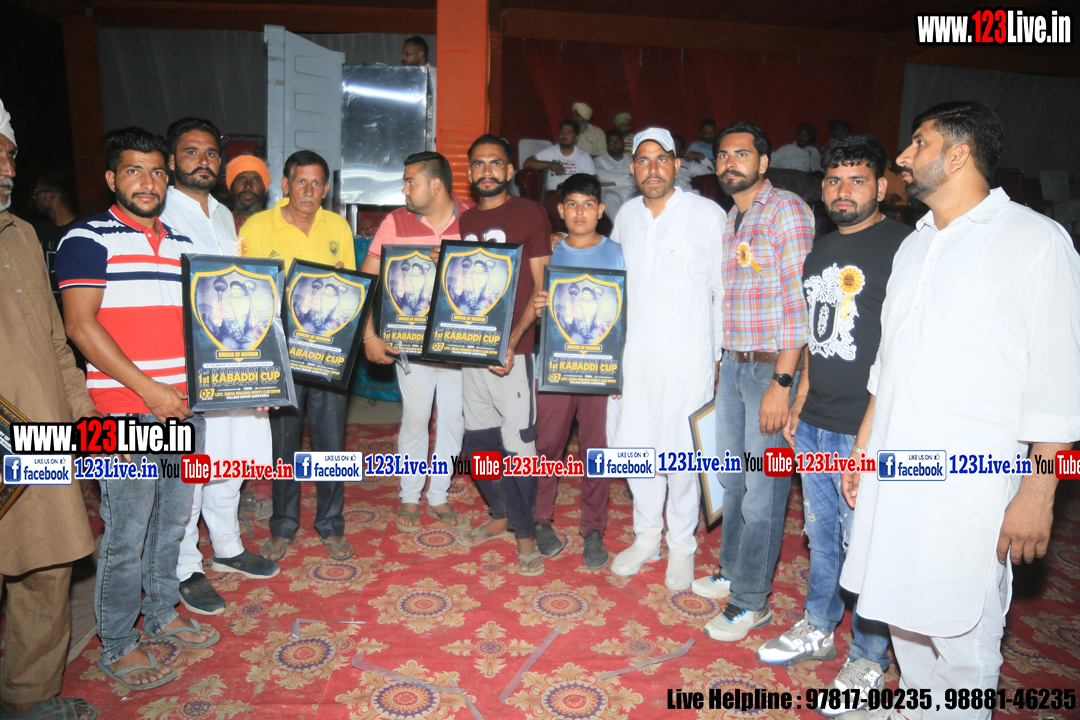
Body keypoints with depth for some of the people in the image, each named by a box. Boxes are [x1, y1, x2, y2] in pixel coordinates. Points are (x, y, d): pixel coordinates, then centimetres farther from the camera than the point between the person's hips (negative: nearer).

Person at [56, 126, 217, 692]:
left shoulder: (182, 245, 15)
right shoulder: (88, 238, -4)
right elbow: (80, 326, -12)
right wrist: (148, 390, -16)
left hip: (183, 405, 6)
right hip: (125, 412, -6)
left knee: (172, 518, 16)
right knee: (127, 532, 1)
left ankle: (161, 613, 34)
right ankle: (116, 646, 19)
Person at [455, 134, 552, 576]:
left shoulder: (530, 213, -1)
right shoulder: (466, 222, 16)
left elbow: (542, 287, -6)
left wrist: (512, 341, -16)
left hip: (513, 348, -6)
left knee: (517, 443, -4)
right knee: (478, 439, 12)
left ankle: (525, 533, 12)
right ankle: (500, 516, 31)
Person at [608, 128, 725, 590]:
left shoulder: (707, 214, -5)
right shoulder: (626, 216, 10)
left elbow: (725, 291, -3)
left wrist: (722, 357, -5)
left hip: (688, 354, -4)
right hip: (636, 352, 5)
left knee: (681, 453, 1)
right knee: (635, 444, 9)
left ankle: (682, 546, 23)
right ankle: (646, 537, 30)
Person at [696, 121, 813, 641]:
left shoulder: (786, 210, -11)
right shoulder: (729, 218, 14)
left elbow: (800, 301, -17)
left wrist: (782, 382, -20)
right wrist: (717, 361, 14)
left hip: (772, 368, -8)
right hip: (732, 363, 8)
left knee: (762, 488, 1)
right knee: (732, 476, 17)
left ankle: (752, 601, 15)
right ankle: (732, 572, 34)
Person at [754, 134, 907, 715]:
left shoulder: (900, 247, -10)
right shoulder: (820, 251, 14)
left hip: (865, 430, -7)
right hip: (815, 426, 7)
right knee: (821, 535, 19)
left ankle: (868, 660, 25)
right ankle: (817, 630, 37)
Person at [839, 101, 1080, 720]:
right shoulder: (916, 245, 15)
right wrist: (864, 446, 18)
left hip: (972, 478, -6)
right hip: (894, 464, 7)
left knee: (963, 632, 4)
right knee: (902, 607, 18)